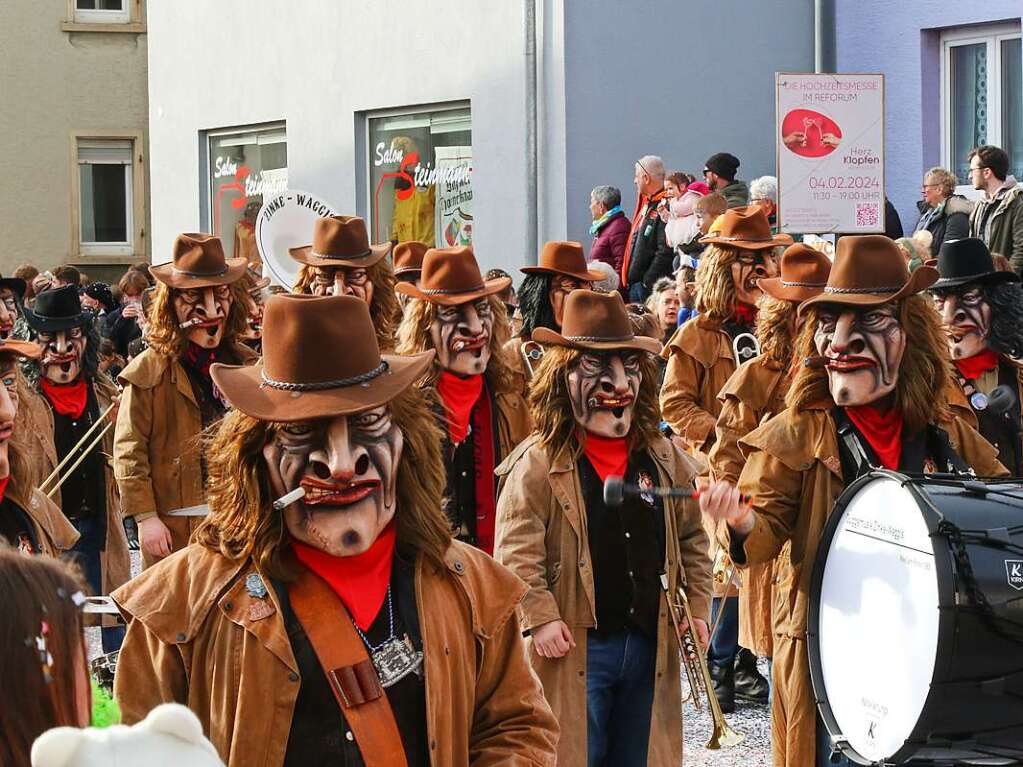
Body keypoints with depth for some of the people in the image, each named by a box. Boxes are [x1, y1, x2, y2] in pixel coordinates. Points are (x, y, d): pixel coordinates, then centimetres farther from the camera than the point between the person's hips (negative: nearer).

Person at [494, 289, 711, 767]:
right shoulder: (538, 464, -7)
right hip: (575, 647, -5)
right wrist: (539, 618, -19)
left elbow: (691, 538, 17)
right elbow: (516, 552, -11)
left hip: (650, 647, 5)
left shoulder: (663, 460, 10)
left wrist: (697, 606, 9)